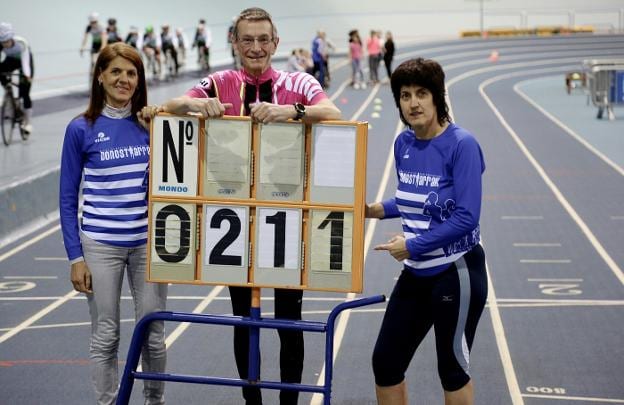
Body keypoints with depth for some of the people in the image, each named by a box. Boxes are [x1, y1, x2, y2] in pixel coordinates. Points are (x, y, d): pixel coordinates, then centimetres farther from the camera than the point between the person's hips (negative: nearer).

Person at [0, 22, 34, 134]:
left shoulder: (21, 43, -37)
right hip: (11, 61, 3)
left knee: (25, 94, -9)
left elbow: (25, 60, -46)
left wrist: (27, 75, -61)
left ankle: (27, 123, 2)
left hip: (24, 62, -3)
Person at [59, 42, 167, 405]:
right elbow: (68, 199, 0)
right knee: (106, 336, 5)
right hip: (100, 246, -2)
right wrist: (76, 257, -4)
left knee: (153, 333, 7)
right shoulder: (82, 130, -3)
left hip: (148, 242, 2)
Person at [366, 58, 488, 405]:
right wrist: (378, 209, 0)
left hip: (456, 274, -7)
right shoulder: (404, 143, 2)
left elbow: (466, 217, -22)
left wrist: (413, 246, -18)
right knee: (385, 362, 10)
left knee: (452, 368, 9)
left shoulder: (461, 144, -18)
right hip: (416, 273, 7)